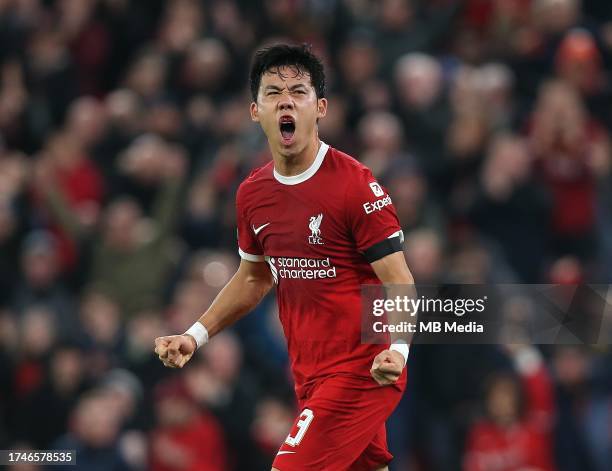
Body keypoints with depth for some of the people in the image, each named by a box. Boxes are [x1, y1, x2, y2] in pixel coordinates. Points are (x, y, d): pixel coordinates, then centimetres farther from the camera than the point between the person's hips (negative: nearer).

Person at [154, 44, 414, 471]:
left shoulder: (356, 185, -16)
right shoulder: (252, 194, 5)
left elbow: (400, 285, -17)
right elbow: (253, 279, 22)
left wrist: (397, 349, -35)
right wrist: (195, 336, 13)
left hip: (362, 372, -7)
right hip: (310, 376, 7)